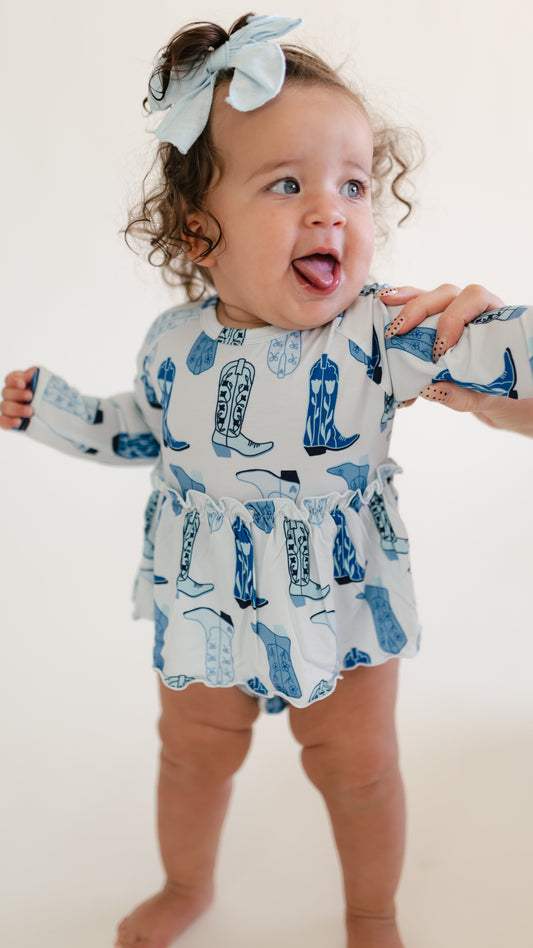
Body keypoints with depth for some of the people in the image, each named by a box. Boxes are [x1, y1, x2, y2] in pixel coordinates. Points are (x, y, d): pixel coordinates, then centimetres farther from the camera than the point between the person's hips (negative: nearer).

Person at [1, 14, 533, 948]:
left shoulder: (381, 332, -21)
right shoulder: (175, 345, -11)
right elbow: (140, 431, 7)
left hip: (343, 609, -2)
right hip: (204, 612, 3)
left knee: (360, 769, 15)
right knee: (192, 759, 22)